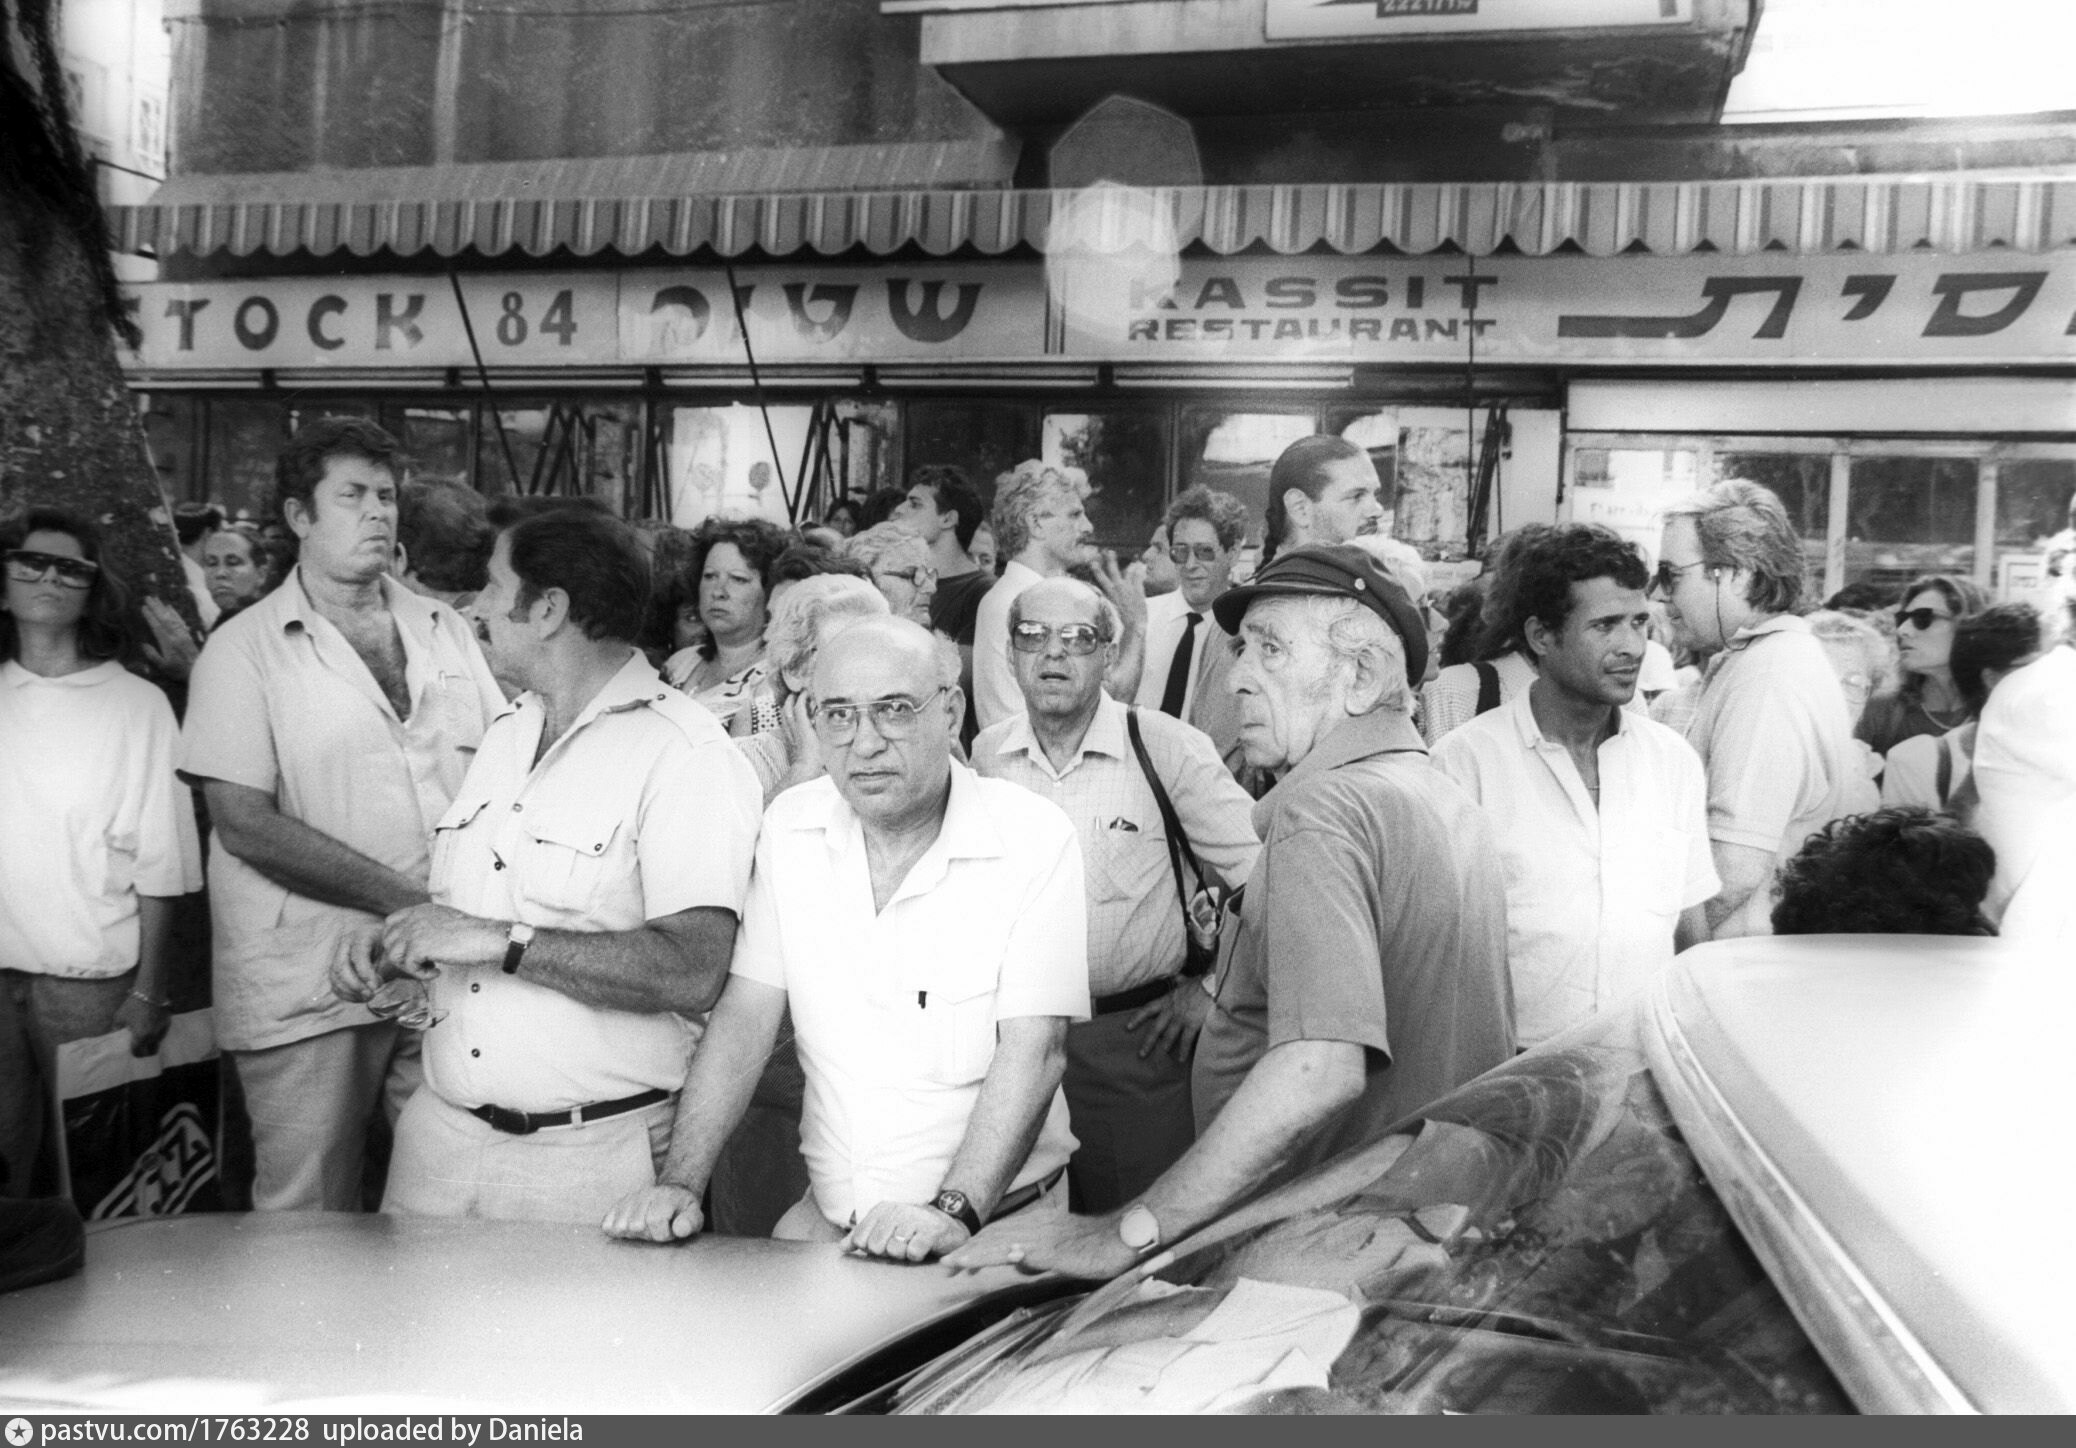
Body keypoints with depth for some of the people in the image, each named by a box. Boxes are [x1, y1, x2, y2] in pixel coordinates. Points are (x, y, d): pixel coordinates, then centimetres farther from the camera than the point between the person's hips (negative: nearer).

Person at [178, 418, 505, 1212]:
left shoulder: (446, 631, 10)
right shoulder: (245, 649, -3)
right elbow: (244, 821, -11)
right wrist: (406, 899, -16)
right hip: (307, 988, -3)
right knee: (308, 1222, 6)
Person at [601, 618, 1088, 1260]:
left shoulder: (1034, 838, -10)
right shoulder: (789, 826, 3)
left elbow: (1034, 1048, -16)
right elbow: (745, 1015, 2)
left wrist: (954, 1209, -27)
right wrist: (679, 1183, -9)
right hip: (826, 1218, 3)